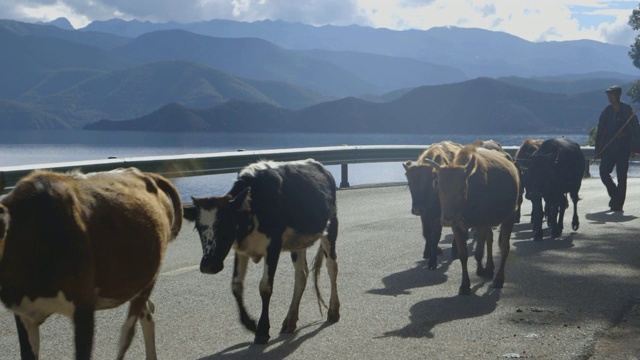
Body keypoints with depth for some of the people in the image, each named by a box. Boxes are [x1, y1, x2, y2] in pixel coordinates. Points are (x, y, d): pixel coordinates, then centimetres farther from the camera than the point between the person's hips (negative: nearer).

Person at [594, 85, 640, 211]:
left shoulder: (628, 110, -2)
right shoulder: (607, 111, 9)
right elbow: (600, 131, 10)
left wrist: (625, 134, -20)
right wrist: (598, 150, 6)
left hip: (623, 148, -4)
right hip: (608, 147, 4)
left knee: (621, 176, -2)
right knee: (603, 172, -3)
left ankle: (618, 203, 3)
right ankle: (615, 195, 20)